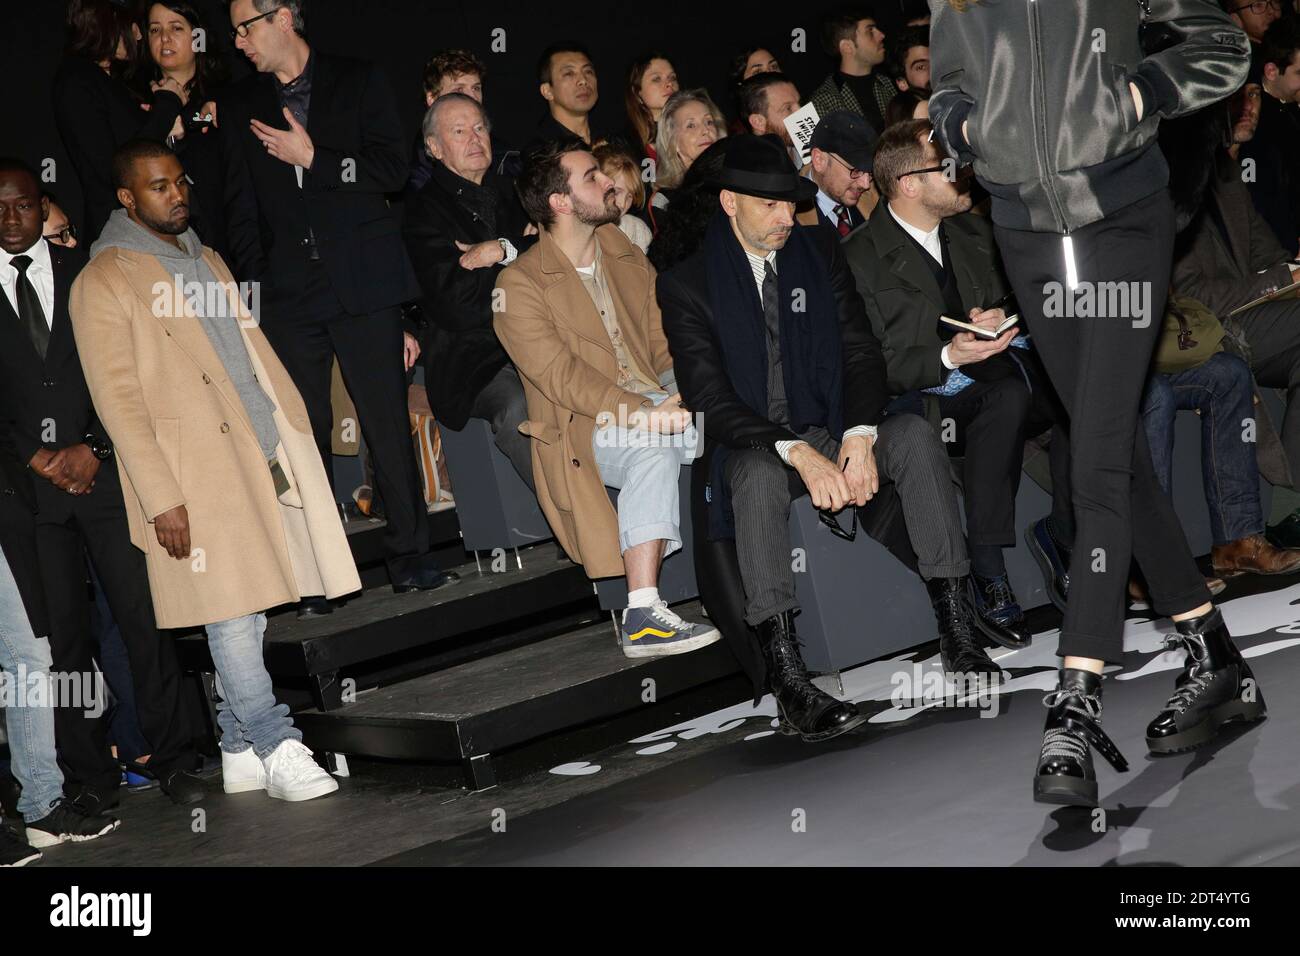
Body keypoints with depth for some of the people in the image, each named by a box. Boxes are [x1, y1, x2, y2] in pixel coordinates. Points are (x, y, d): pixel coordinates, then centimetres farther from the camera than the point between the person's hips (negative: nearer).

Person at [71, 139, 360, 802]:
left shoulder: (207, 261, 20)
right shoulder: (104, 281, -4)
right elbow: (117, 397, -9)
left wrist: (293, 435, 14)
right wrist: (161, 496, -15)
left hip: (261, 460, 7)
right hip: (192, 473, -7)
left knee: (250, 612, 8)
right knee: (230, 612, -9)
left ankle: (241, 751, 15)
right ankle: (277, 749, -7)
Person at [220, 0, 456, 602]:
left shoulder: (359, 83, 6)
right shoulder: (240, 107, 15)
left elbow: (391, 171, -4)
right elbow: (242, 214, 13)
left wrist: (312, 159, -10)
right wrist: (251, 295, 6)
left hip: (363, 284, -2)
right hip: (287, 296, 3)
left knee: (388, 425, -3)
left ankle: (410, 558, 6)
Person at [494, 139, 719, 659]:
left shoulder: (625, 255, 18)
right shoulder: (520, 283, -4)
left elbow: (664, 338, 13)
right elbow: (559, 374, -15)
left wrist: (683, 390, -10)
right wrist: (640, 412, -27)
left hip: (657, 405, 6)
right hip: (589, 431, -6)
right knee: (651, 444, -37)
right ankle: (643, 614, -40)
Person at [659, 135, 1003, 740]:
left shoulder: (819, 249, 8)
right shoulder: (687, 284, -6)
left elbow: (861, 351, 4)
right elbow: (709, 400, -15)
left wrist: (859, 435, -17)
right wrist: (797, 453, -29)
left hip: (832, 433, 4)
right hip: (750, 445, -4)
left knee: (915, 436, -25)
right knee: (759, 474, -39)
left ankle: (956, 630, -27)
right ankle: (787, 680, -45)